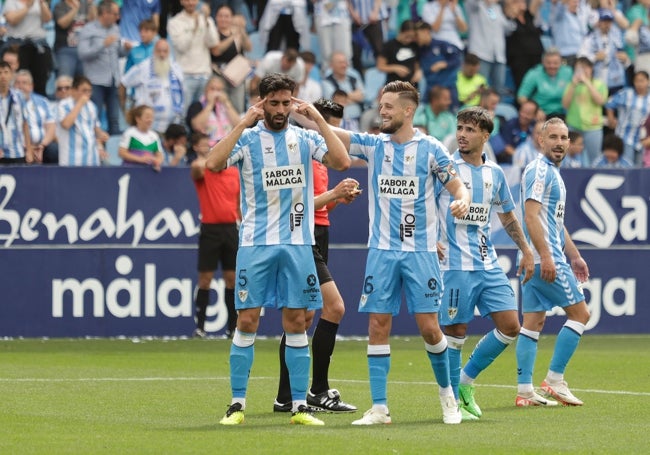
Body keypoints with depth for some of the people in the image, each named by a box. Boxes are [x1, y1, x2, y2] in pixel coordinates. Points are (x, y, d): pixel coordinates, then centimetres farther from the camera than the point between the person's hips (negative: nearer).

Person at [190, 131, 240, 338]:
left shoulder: (235, 173, 9)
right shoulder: (204, 172, -4)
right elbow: (197, 167, -30)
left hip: (230, 228, 4)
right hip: (210, 228, -4)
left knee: (231, 278, 6)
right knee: (205, 278, -3)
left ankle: (233, 326, 11)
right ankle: (200, 327, 1)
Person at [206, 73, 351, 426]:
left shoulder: (304, 138, 7)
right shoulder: (247, 138, 0)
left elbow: (341, 161, -8)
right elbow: (213, 163, -17)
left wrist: (318, 118, -9)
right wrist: (243, 124, -17)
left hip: (297, 243, 2)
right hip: (255, 243, -2)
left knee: (296, 322, 3)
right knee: (247, 320, -4)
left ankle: (300, 406, 7)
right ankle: (237, 404, 2)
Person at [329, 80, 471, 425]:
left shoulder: (430, 148, -1)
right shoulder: (373, 144, 6)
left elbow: (457, 185, 0)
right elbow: (330, 133, -1)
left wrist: (462, 201, -23)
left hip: (420, 251, -3)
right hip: (381, 251, 3)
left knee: (429, 328, -4)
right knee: (378, 325, -2)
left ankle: (446, 391, 19)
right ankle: (379, 408, 0)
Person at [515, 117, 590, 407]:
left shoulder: (552, 173, 20)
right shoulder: (538, 171, -11)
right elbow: (531, 215, -20)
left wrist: (574, 256, 29)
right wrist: (545, 256, -26)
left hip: (548, 257, 10)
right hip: (543, 258, -10)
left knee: (533, 322, 5)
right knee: (579, 313, -4)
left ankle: (524, 391, 3)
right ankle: (554, 380, -3)